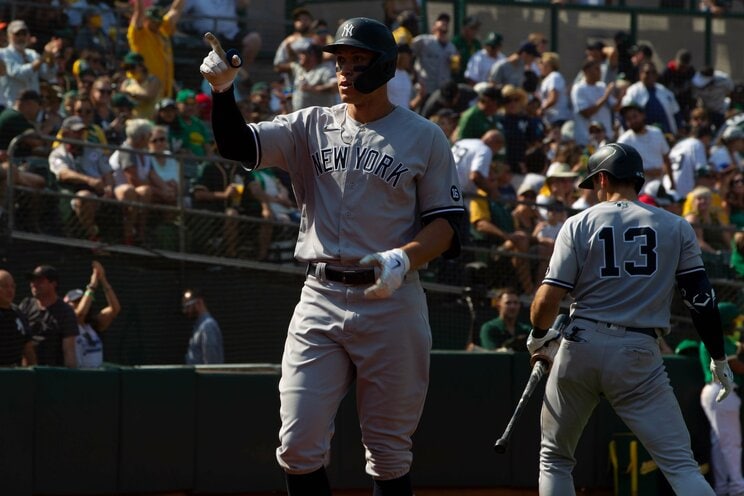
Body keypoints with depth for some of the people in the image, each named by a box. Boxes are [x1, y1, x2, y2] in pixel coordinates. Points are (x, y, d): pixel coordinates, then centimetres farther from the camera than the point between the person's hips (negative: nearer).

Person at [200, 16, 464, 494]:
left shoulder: (424, 137, 2)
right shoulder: (313, 127, 9)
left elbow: (447, 223, -1)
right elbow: (239, 144, -1)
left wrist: (403, 258, -20)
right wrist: (223, 91, -19)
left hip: (392, 303, -2)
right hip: (320, 300, 2)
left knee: (389, 451, 4)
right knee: (299, 446, -4)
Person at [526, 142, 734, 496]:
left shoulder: (579, 224, 4)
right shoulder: (675, 227, 7)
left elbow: (549, 297, -3)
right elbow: (702, 298, 2)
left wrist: (539, 335, 16)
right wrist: (719, 359, 11)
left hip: (580, 347, 0)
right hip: (638, 351, 0)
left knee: (555, 456, 18)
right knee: (679, 463, -6)